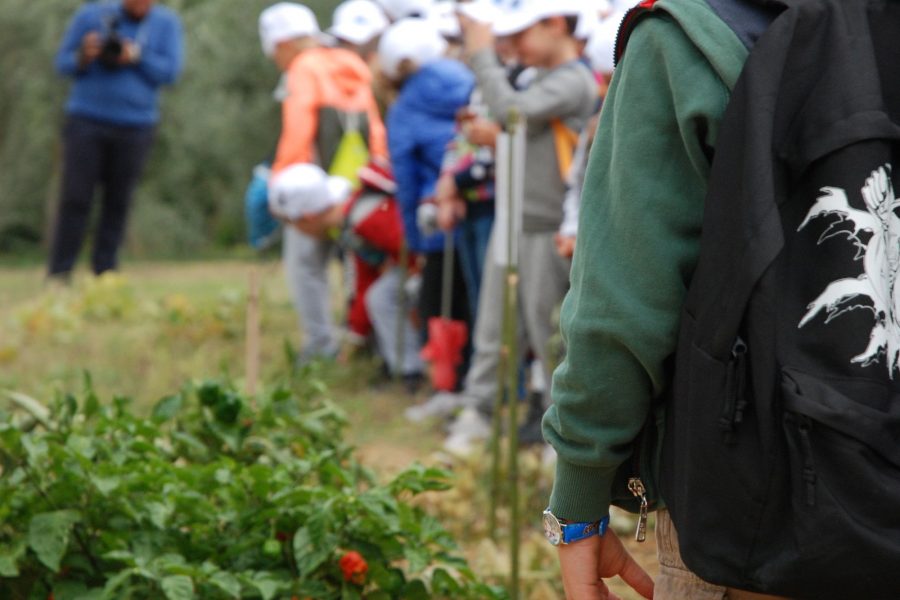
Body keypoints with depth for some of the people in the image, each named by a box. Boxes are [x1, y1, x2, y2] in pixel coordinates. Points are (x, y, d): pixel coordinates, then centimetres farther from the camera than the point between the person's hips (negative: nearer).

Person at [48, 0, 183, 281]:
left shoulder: (166, 23, 4)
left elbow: (169, 72, -4)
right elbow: (63, 62, 4)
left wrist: (136, 56, -19)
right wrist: (84, 57, -17)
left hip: (135, 127, 1)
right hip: (86, 120, -1)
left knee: (118, 202, 2)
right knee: (75, 198, -6)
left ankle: (104, 272, 9)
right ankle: (58, 276, -3)